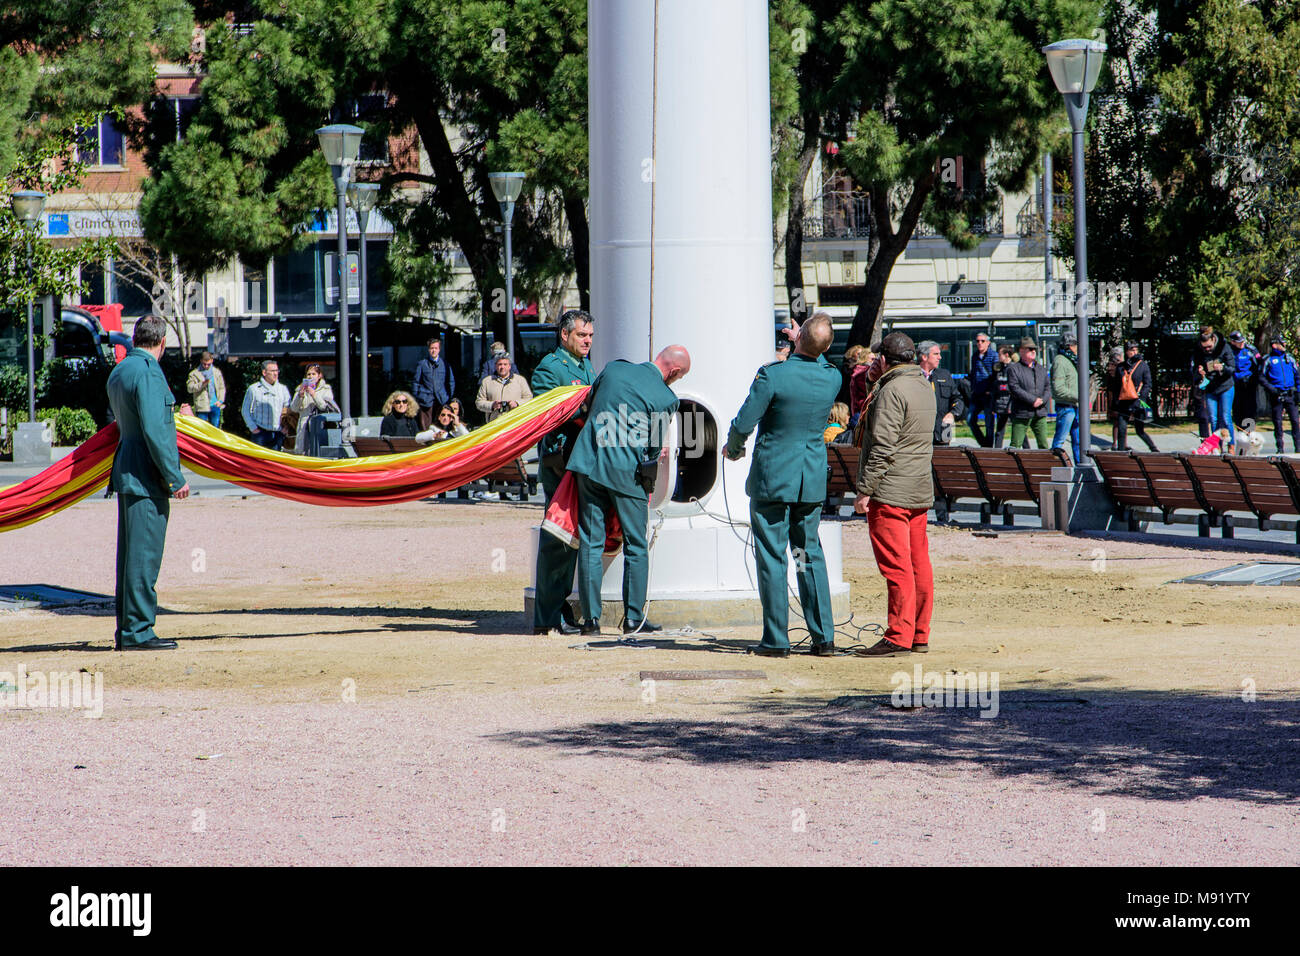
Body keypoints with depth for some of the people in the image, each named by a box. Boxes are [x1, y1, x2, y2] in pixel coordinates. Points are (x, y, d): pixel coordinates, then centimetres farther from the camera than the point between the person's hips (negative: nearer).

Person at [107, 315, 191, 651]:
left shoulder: (119, 372, 15)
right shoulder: (148, 373, -14)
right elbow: (154, 431, -20)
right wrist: (175, 478, -16)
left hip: (126, 473, 9)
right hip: (146, 476, -9)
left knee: (131, 554, 13)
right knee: (144, 554, -7)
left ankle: (126, 629, 17)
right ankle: (137, 632, -7)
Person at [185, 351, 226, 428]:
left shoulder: (217, 372, 13)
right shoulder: (195, 373, 1)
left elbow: (222, 388, 16)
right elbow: (189, 388, -8)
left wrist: (220, 400, 1)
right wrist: (202, 384, -21)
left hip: (215, 406, 3)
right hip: (202, 407, -3)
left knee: (215, 427, 8)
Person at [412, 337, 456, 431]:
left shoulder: (445, 364, 10)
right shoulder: (421, 364, 6)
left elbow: (451, 382, 15)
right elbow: (416, 383, 8)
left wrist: (450, 398, 8)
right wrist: (415, 399, 3)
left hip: (441, 401, 1)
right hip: (426, 401, -1)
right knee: (425, 427, -6)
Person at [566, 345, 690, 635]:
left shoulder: (614, 368, 5)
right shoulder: (666, 399, -6)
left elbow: (589, 406, 19)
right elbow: (654, 448, 2)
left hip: (589, 461, 4)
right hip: (627, 470, -3)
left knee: (590, 543, 7)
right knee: (636, 546, 9)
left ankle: (591, 617, 6)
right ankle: (633, 617, 8)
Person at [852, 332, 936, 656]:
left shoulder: (892, 390, -14)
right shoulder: (925, 388, 14)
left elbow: (883, 446, -18)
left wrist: (865, 491, -15)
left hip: (890, 492, -9)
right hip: (920, 490, 9)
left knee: (895, 565, -8)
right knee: (919, 563, 9)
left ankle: (898, 636, -9)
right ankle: (919, 635, 13)